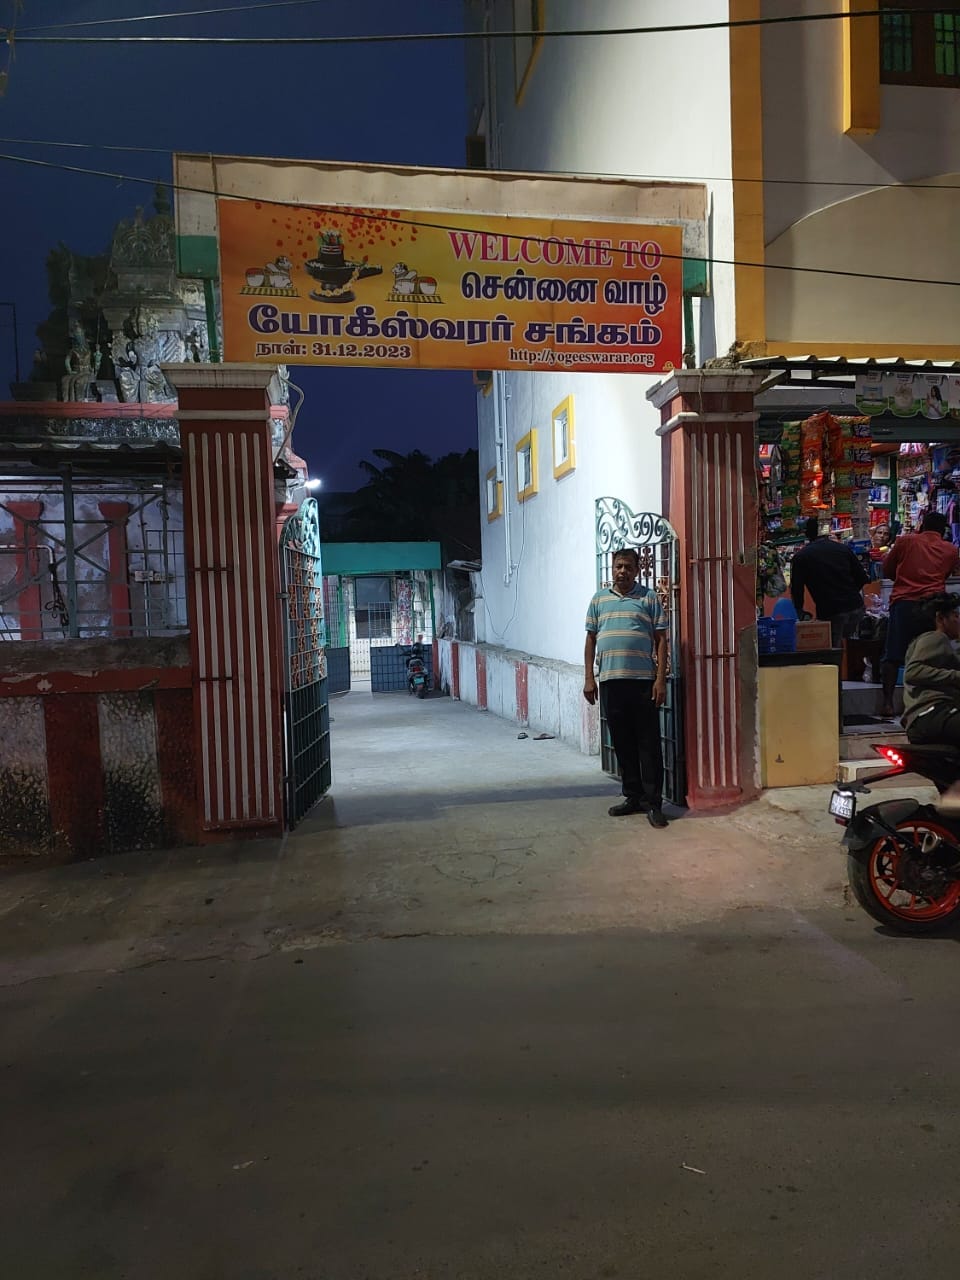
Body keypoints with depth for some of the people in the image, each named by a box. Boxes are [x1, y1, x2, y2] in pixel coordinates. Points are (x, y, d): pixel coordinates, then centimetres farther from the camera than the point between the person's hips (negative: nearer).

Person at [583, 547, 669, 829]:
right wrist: (588, 678, 5)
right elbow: (590, 640, 12)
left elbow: (661, 640, 1)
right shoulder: (599, 600, 11)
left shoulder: (649, 598, 3)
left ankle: (653, 803, 6)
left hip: (643, 681, -3)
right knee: (622, 743, 10)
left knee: (649, 743, 0)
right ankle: (633, 797, 21)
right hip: (610, 682, 3)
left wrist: (661, 679, -7)